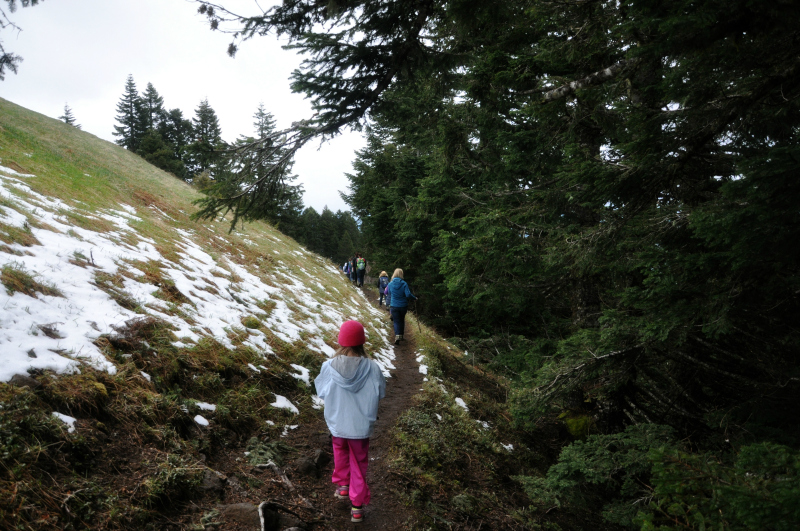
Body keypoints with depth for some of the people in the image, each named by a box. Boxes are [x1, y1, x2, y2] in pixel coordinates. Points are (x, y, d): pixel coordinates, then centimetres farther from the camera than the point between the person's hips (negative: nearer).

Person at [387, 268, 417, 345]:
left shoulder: (390, 284, -7)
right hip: (403, 306, 0)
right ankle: (401, 335, 31)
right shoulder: (404, 284, -13)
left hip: (394, 306, 0)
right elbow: (408, 294, -20)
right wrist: (414, 298, -5)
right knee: (402, 320, 20)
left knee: (396, 321, 2)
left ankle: (397, 336, -18)